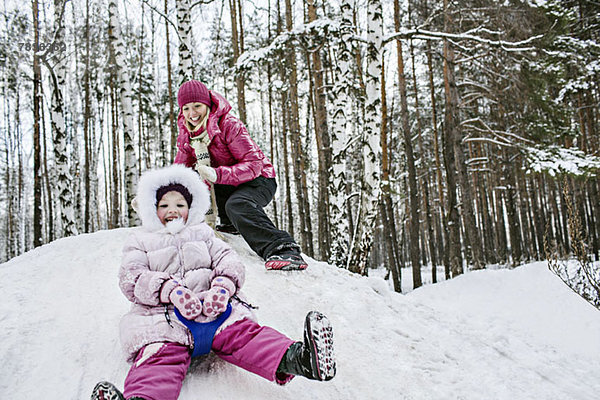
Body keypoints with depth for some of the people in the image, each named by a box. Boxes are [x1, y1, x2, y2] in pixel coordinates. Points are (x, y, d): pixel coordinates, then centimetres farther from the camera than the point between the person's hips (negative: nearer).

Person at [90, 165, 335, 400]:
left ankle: (294, 359, -51)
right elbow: (131, 278, 4)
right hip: (163, 317, -1)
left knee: (243, 333, -25)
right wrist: (171, 289, -18)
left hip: (213, 309, 2)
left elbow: (228, 260, 15)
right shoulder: (140, 240, 23)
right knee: (162, 357, -30)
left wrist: (222, 286, -11)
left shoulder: (202, 232, 30)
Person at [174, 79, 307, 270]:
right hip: (224, 186, 8)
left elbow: (253, 163, -25)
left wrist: (218, 175, -39)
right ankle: (230, 223, 1)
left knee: (236, 205, -37)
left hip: (258, 181, -8)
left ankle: (283, 249, -51)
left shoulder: (229, 125, -18)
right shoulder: (186, 135, 3)